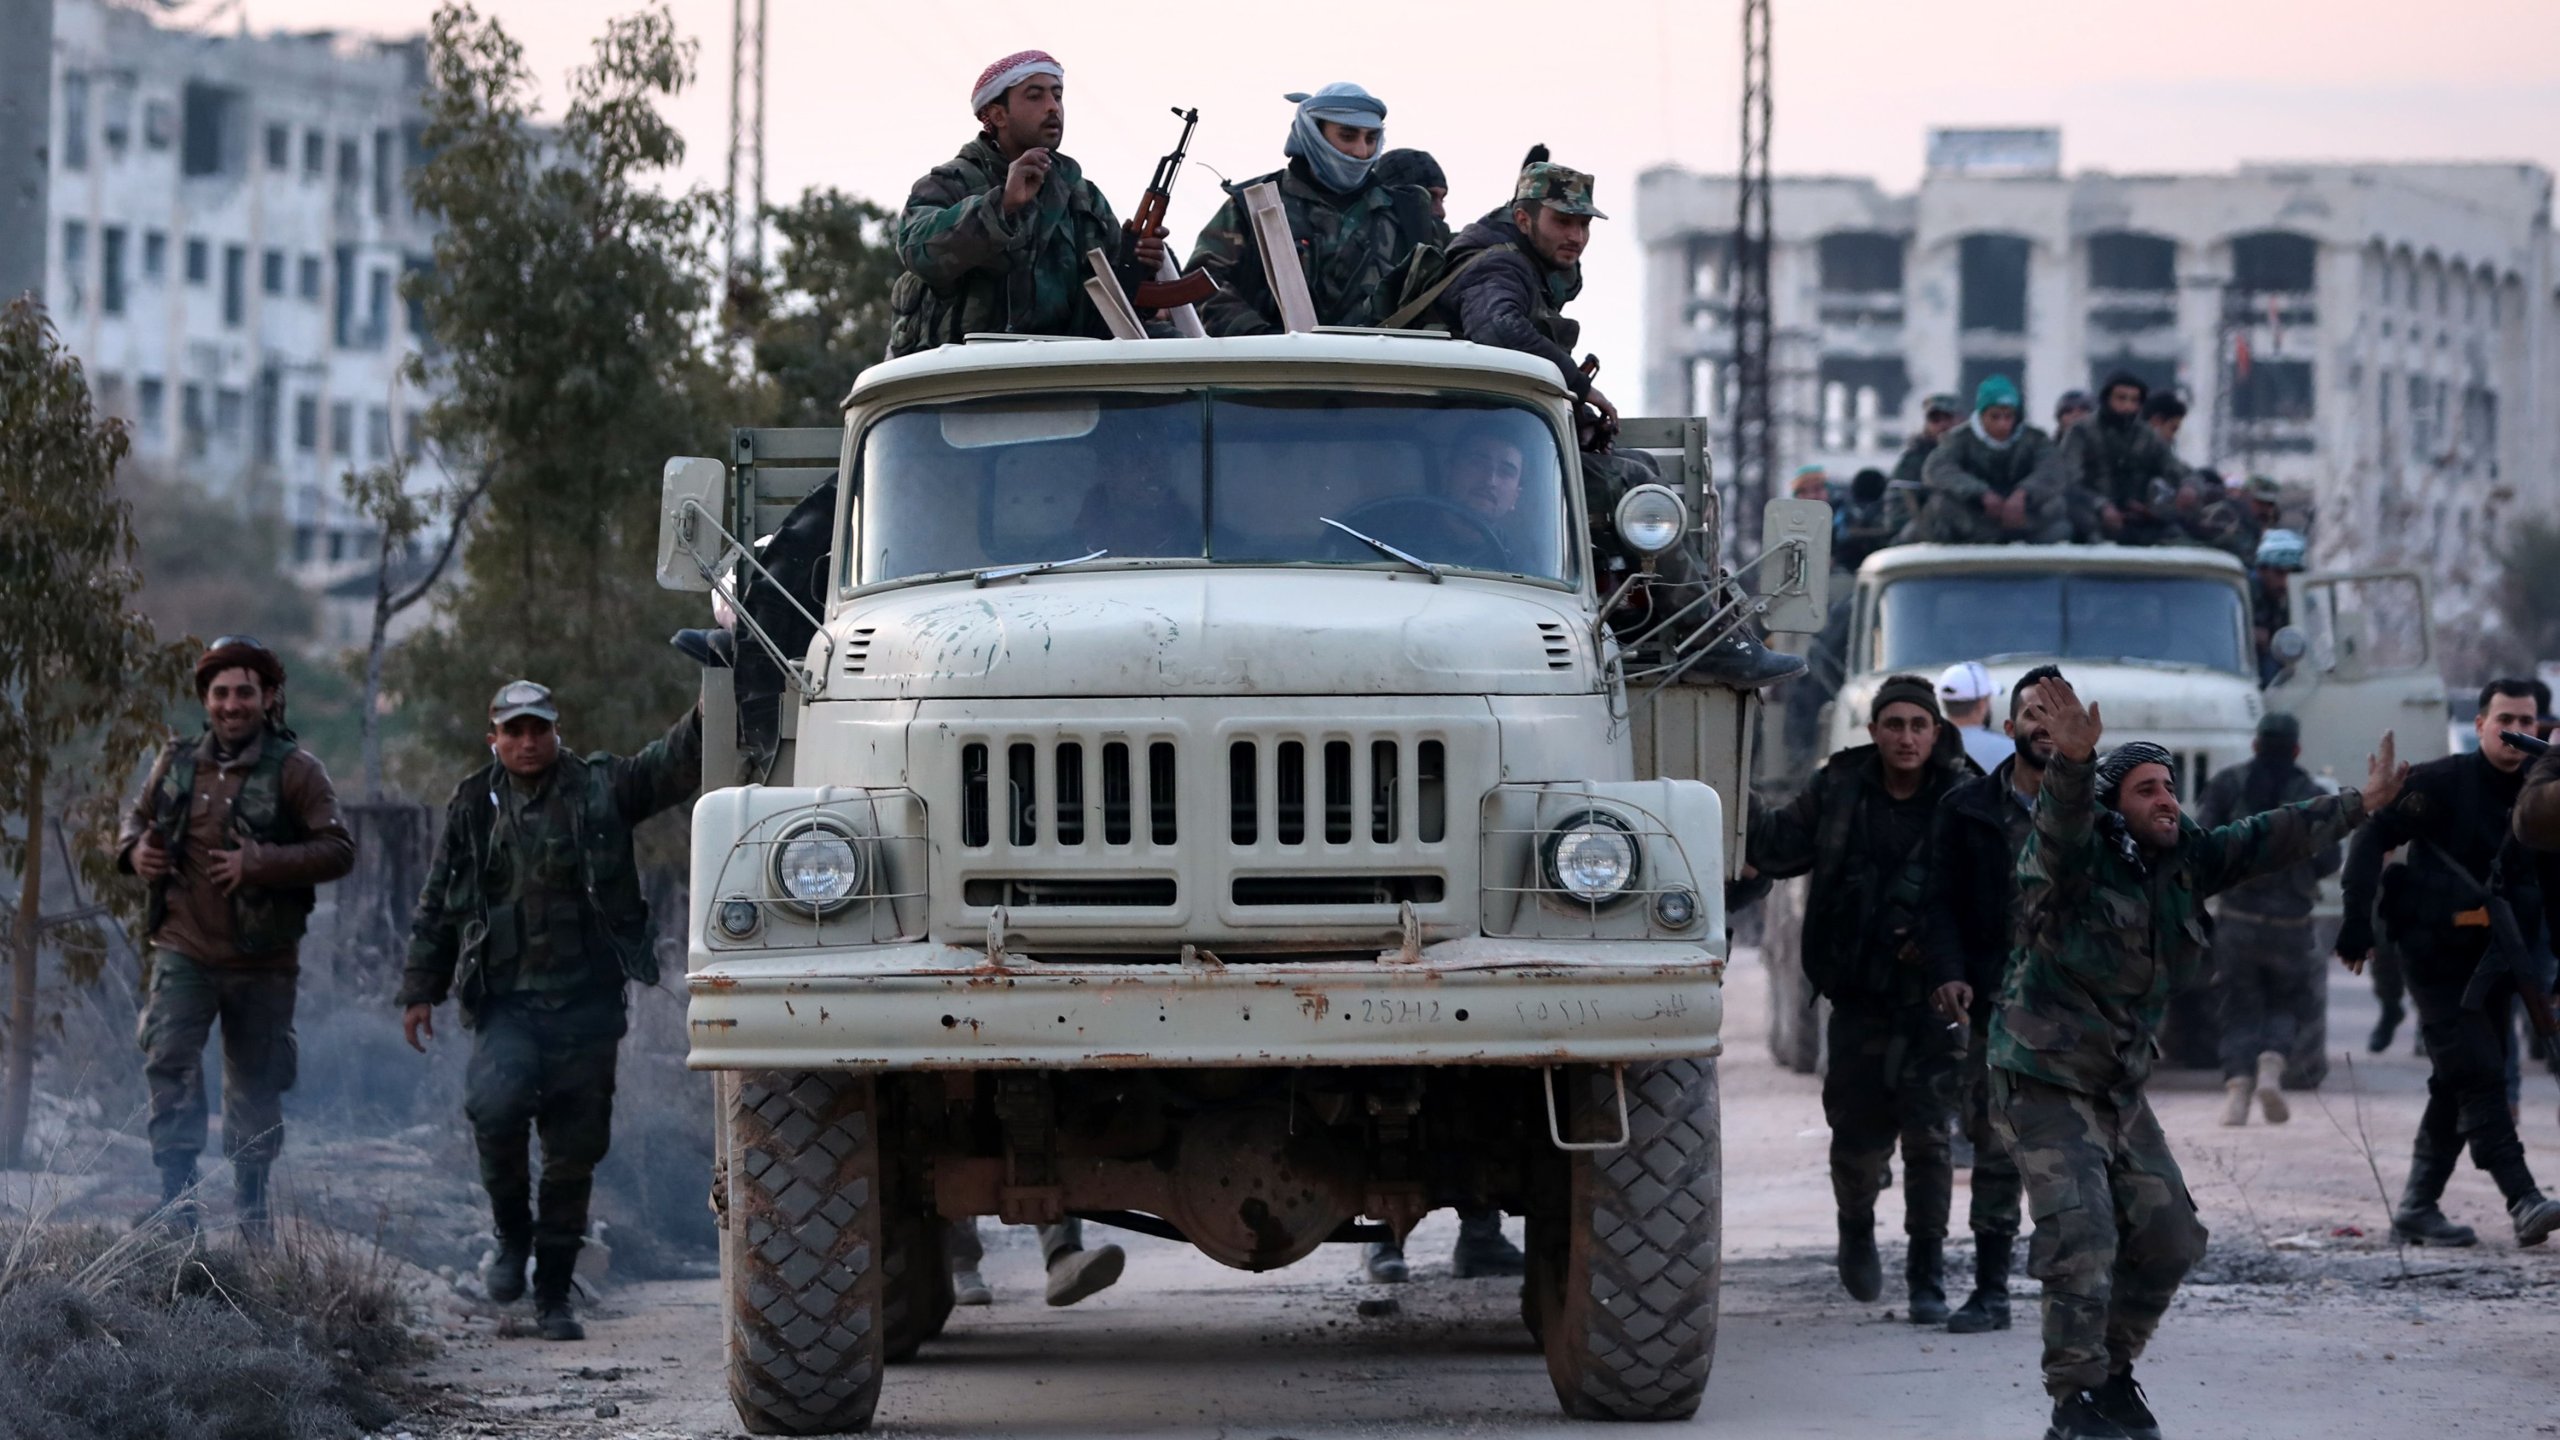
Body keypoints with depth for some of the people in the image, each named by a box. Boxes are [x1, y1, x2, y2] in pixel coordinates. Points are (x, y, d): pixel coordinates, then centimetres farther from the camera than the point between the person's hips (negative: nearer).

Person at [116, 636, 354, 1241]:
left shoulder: (295, 770, -6)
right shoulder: (177, 763, 5)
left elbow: (339, 850, -12)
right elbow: (138, 816, 22)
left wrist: (259, 865, -22)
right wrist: (133, 849, -2)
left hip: (262, 962, -1)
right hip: (184, 949, 1)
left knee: (255, 1085, 10)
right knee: (169, 1061, -17)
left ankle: (252, 1204, 26)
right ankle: (177, 1196, -15)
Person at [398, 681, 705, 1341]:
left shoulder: (601, 789, 5)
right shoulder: (472, 808, 10)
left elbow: (672, 766, -9)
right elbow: (436, 907, 16)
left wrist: (707, 717, -28)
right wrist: (421, 989, 13)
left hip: (586, 1003, 0)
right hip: (504, 1001, 0)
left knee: (575, 1149, 3)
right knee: (497, 1103, -25)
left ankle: (554, 1293, 14)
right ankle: (513, 1236, -1)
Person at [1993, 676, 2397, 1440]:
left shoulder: (2184, 859, 3)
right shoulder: (2074, 861, -17)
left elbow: (2269, 839, 10)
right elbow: (2061, 824, -39)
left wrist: (2361, 803, 13)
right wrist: (2073, 760, -58)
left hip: (2121, 1088, 8)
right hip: (2045, 1083, -8)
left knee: (2169, 1239, 8)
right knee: (2081, 1242, -16)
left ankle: (2111, 1371, 25)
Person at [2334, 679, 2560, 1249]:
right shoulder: (2444, 783, -10)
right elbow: (2373, 839, -11)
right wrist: (2358, 926, -18)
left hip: (2492, 962, 6)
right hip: (2436, 955, -6)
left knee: (2457, 1086, 9)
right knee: (2479, 1074, -14)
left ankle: (2418, 1209, 16)